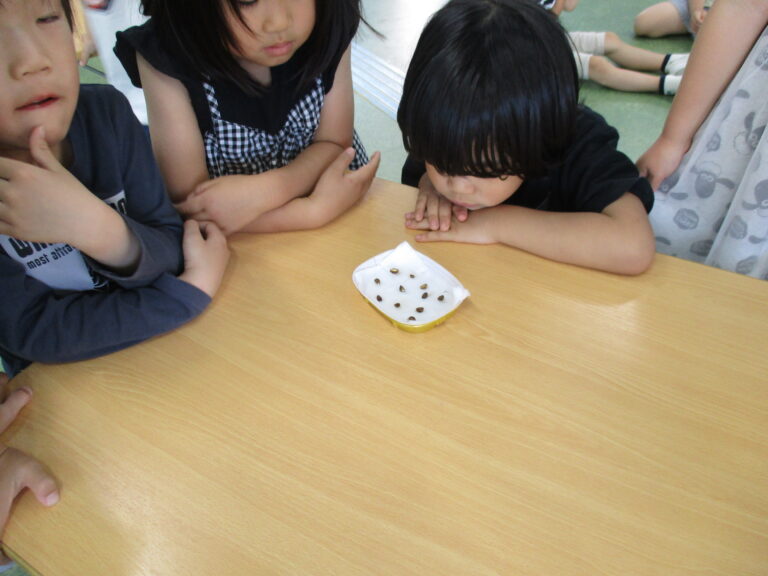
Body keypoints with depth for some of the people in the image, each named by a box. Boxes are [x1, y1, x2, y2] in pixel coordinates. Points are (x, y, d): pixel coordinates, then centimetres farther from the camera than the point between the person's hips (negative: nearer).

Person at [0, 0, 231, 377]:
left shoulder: (106, 111, -11)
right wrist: (198, 287, -17)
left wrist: (99, 229, -29)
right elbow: (36, 331, -18)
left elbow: (170, 257, -10)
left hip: (168, 348, 3)